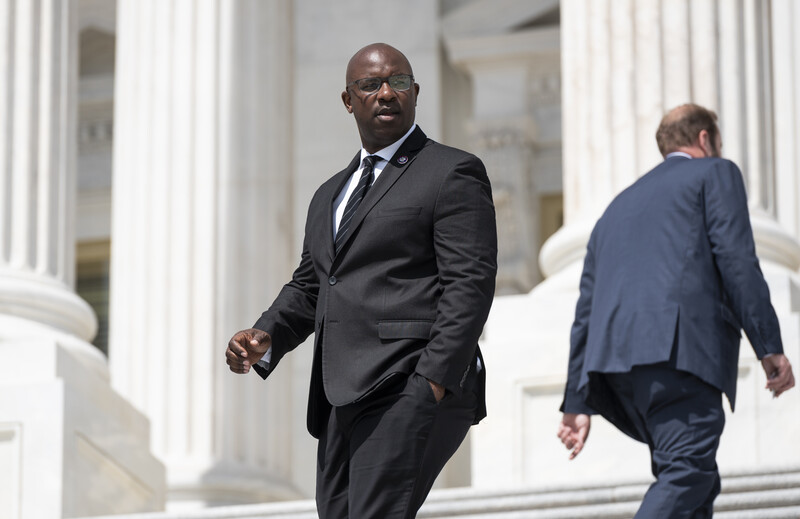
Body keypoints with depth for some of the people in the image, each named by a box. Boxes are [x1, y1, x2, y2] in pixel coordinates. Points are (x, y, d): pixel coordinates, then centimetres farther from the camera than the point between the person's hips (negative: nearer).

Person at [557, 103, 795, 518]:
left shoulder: (619, 206, 34)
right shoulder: (715, 174, 16)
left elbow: (586, 310, 26)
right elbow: (736, 260, -2)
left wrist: (577, 402, 24)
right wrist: (770, 347, -5)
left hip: (615, 352, 7)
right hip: (678, 345, -7)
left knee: (698, 482, 10)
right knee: (687, 473, -18)